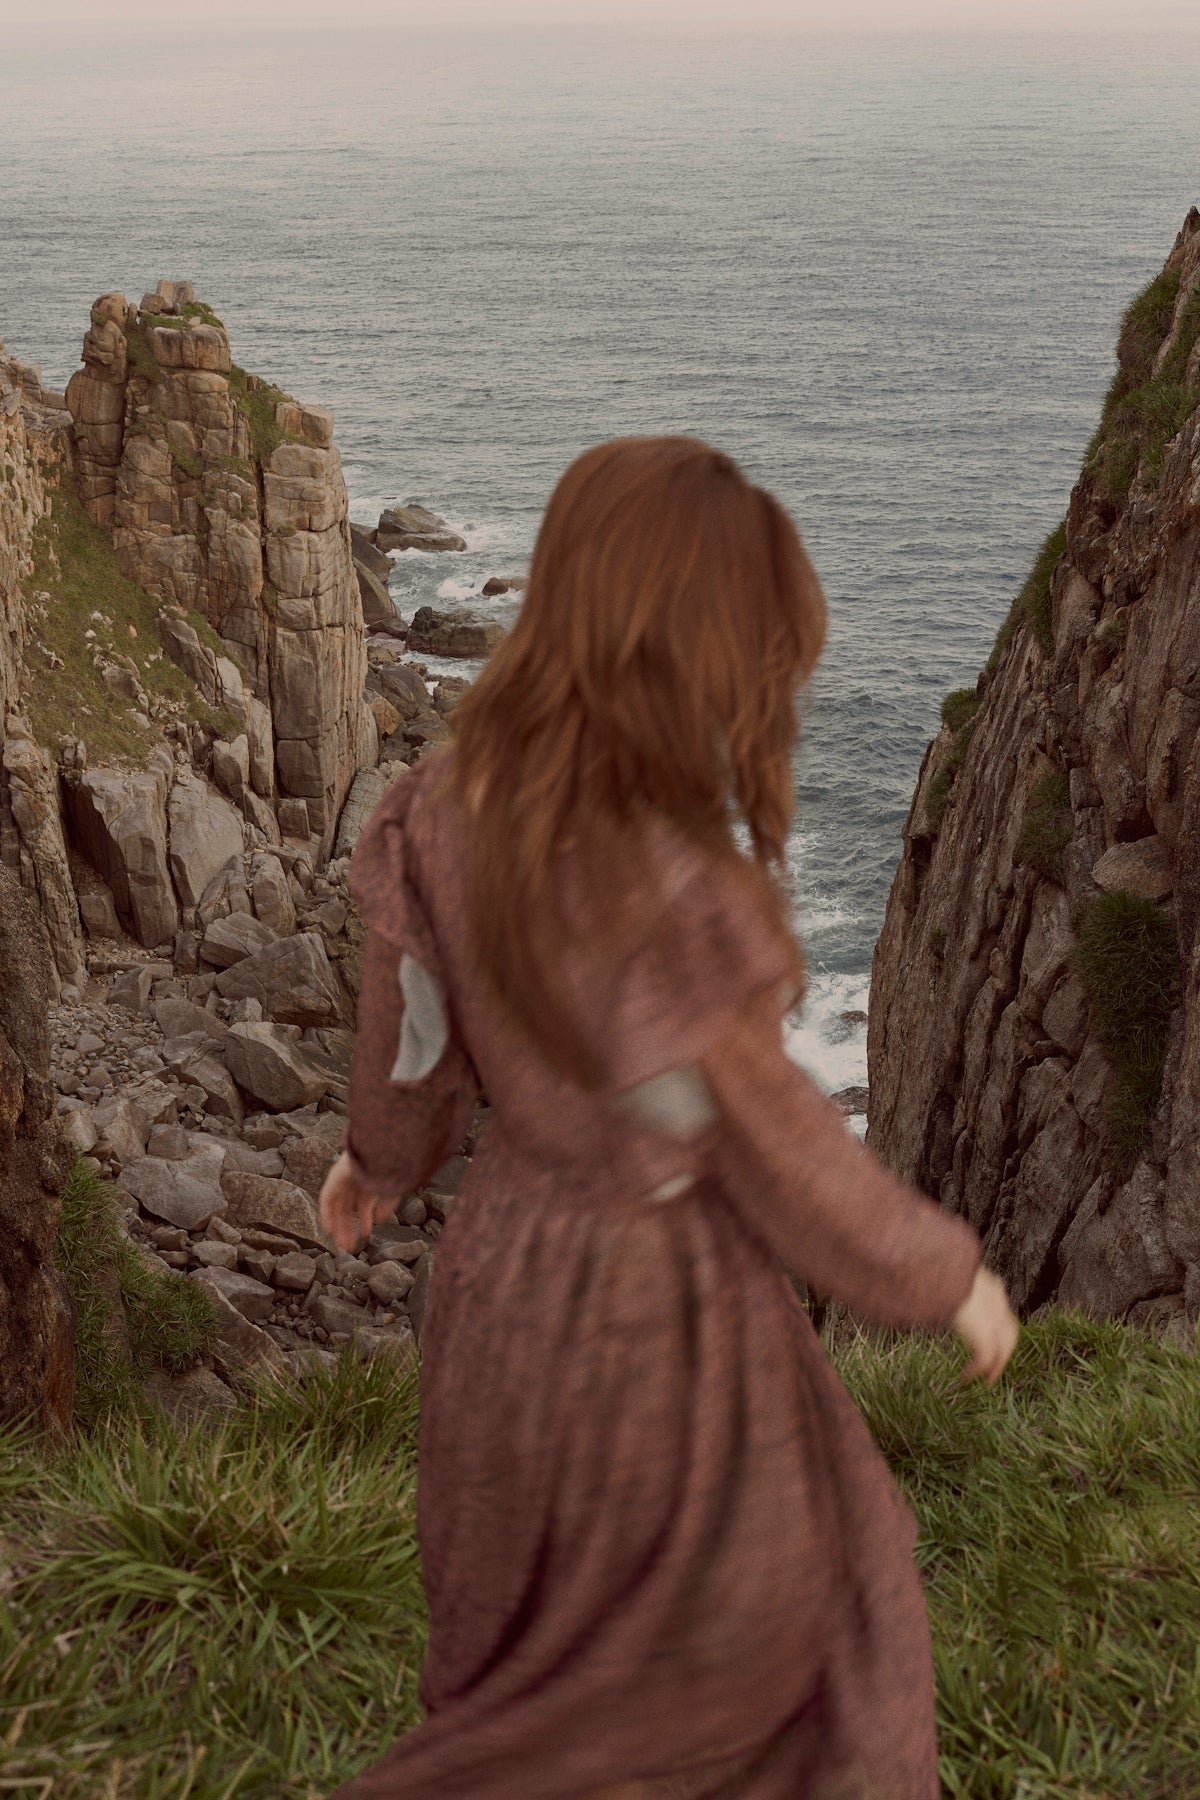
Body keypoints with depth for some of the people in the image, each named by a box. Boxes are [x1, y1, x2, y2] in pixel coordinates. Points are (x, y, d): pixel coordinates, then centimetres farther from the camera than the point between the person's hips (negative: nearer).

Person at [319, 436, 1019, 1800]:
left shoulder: (456, 810, -15)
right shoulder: (675, 914, -36)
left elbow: (408, 1034, 1)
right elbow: (781, 1162, -22)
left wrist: (377, 1155, 22)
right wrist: (947, 1275, -5)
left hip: (508, 1250, 7)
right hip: (661, 1301, -7)